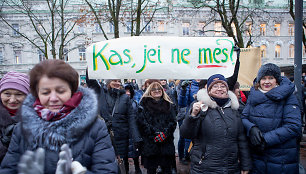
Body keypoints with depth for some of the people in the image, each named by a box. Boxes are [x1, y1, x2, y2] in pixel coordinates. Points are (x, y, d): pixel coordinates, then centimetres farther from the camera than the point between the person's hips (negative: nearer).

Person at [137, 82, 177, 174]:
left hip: (167, 142, 2)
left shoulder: (169, 105, 13)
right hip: (150, 143, -1)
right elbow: (142, 122, -5)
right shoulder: (144, 104, 6)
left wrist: (165, 133, -13)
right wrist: (154, 135, -14)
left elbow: (173, 122, 4)